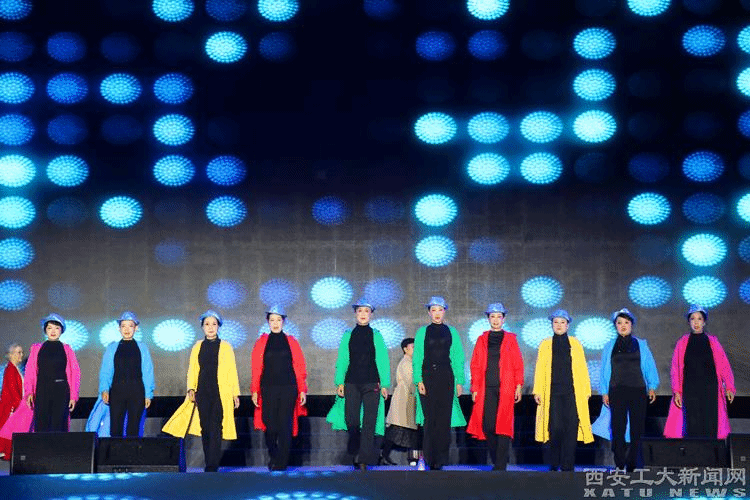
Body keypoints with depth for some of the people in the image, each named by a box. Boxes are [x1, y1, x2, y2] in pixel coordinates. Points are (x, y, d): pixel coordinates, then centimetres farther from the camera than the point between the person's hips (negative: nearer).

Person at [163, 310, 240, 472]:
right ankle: (211, 465, 11)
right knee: (205, 429, 2)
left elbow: (232, 371, 5)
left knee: (215, 430, -12)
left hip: (221, 394, -3)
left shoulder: (225, 347, 5)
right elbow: (192, 370, 11)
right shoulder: (197, 347, 13)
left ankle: (212, 467, -14)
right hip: (202, 393, 3)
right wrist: (191, 388, -4)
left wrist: (235, 394, 3)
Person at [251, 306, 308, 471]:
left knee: (285, 426, -2)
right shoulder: (261, 343, 7)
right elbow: (256, 369, 4)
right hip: (268, 389, 0)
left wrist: (302, 391, -1)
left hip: (288, 389, 0)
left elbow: (300, 367, 5)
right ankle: (273, 456, 23)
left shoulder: (291, 342, 7)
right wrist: (255, 391, -2)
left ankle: (282, 463, 5)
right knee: (270, 425, -1)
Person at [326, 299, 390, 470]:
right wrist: (339, 382, 0)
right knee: (351, 419, -1)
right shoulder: (348, 335, 9)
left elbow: (383, 361, 4)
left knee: (369, 422, -5)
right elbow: (342, 360, 8)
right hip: (352, 382, 1)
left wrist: (384, 384, -2)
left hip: (371, 383, -1)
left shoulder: (376, 335, 6)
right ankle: (356, 451, 23)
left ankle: (364, 459, -2)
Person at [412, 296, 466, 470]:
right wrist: (419, 380, -6)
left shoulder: (451, 332, 9)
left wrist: (459, 381, 1)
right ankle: (430, 460, 2)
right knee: (430, 419, -2)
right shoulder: (422, 332, 7)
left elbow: (458, 358, 8)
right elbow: (417, 358, 4)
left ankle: (440, 461, 1)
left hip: (446, 377, 1)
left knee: (444, 419, -3)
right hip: (428, 377, 0)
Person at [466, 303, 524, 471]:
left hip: (505, 388, -2)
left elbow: (518, 365, 7)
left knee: (503, 425, -9)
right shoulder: (482, 340, 13)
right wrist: (475, 388, 3)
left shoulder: (510, 339, 9)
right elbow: (475, 366, 10)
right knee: (487, 425, -3)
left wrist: (518, 387, -1)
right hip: (486, 389, 2)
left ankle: (500, 466, -8)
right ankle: (496, 461, 12)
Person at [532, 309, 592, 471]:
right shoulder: (545, 345, 11)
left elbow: (583, 369, 9)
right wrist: (537, 391, 0)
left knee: (571, 429, -8)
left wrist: (586, 391, 3)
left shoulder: (575, 344, 11)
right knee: (556, 428, -10)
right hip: (553, 393, 0)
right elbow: (539, 370, 8)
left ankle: (567, 467, -2)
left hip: (572, 393, 0)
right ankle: (554, 464, 10)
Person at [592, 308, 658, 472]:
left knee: (636, 429, -1)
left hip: (637, 392, 0)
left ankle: (632, 465, 6)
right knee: (618, 429, -5)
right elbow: (604, 370, 11)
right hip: (617, 393, 0)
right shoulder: (610, 347, 11)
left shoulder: (641, 345, 10)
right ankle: (620, 465, -2)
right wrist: (604, 392, 3)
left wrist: (652, 387, -3)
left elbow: (650, 367, 8)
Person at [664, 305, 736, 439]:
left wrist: (729, 387, -7)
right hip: (689, 391, 0)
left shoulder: (713, 342, 8)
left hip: (710, 390, 0)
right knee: (691, 426, -7)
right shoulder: (682, 343, 8)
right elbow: (675, 369, 6)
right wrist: (676, 392, -3)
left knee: (710, 427, -5)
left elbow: (724, 365, 4)